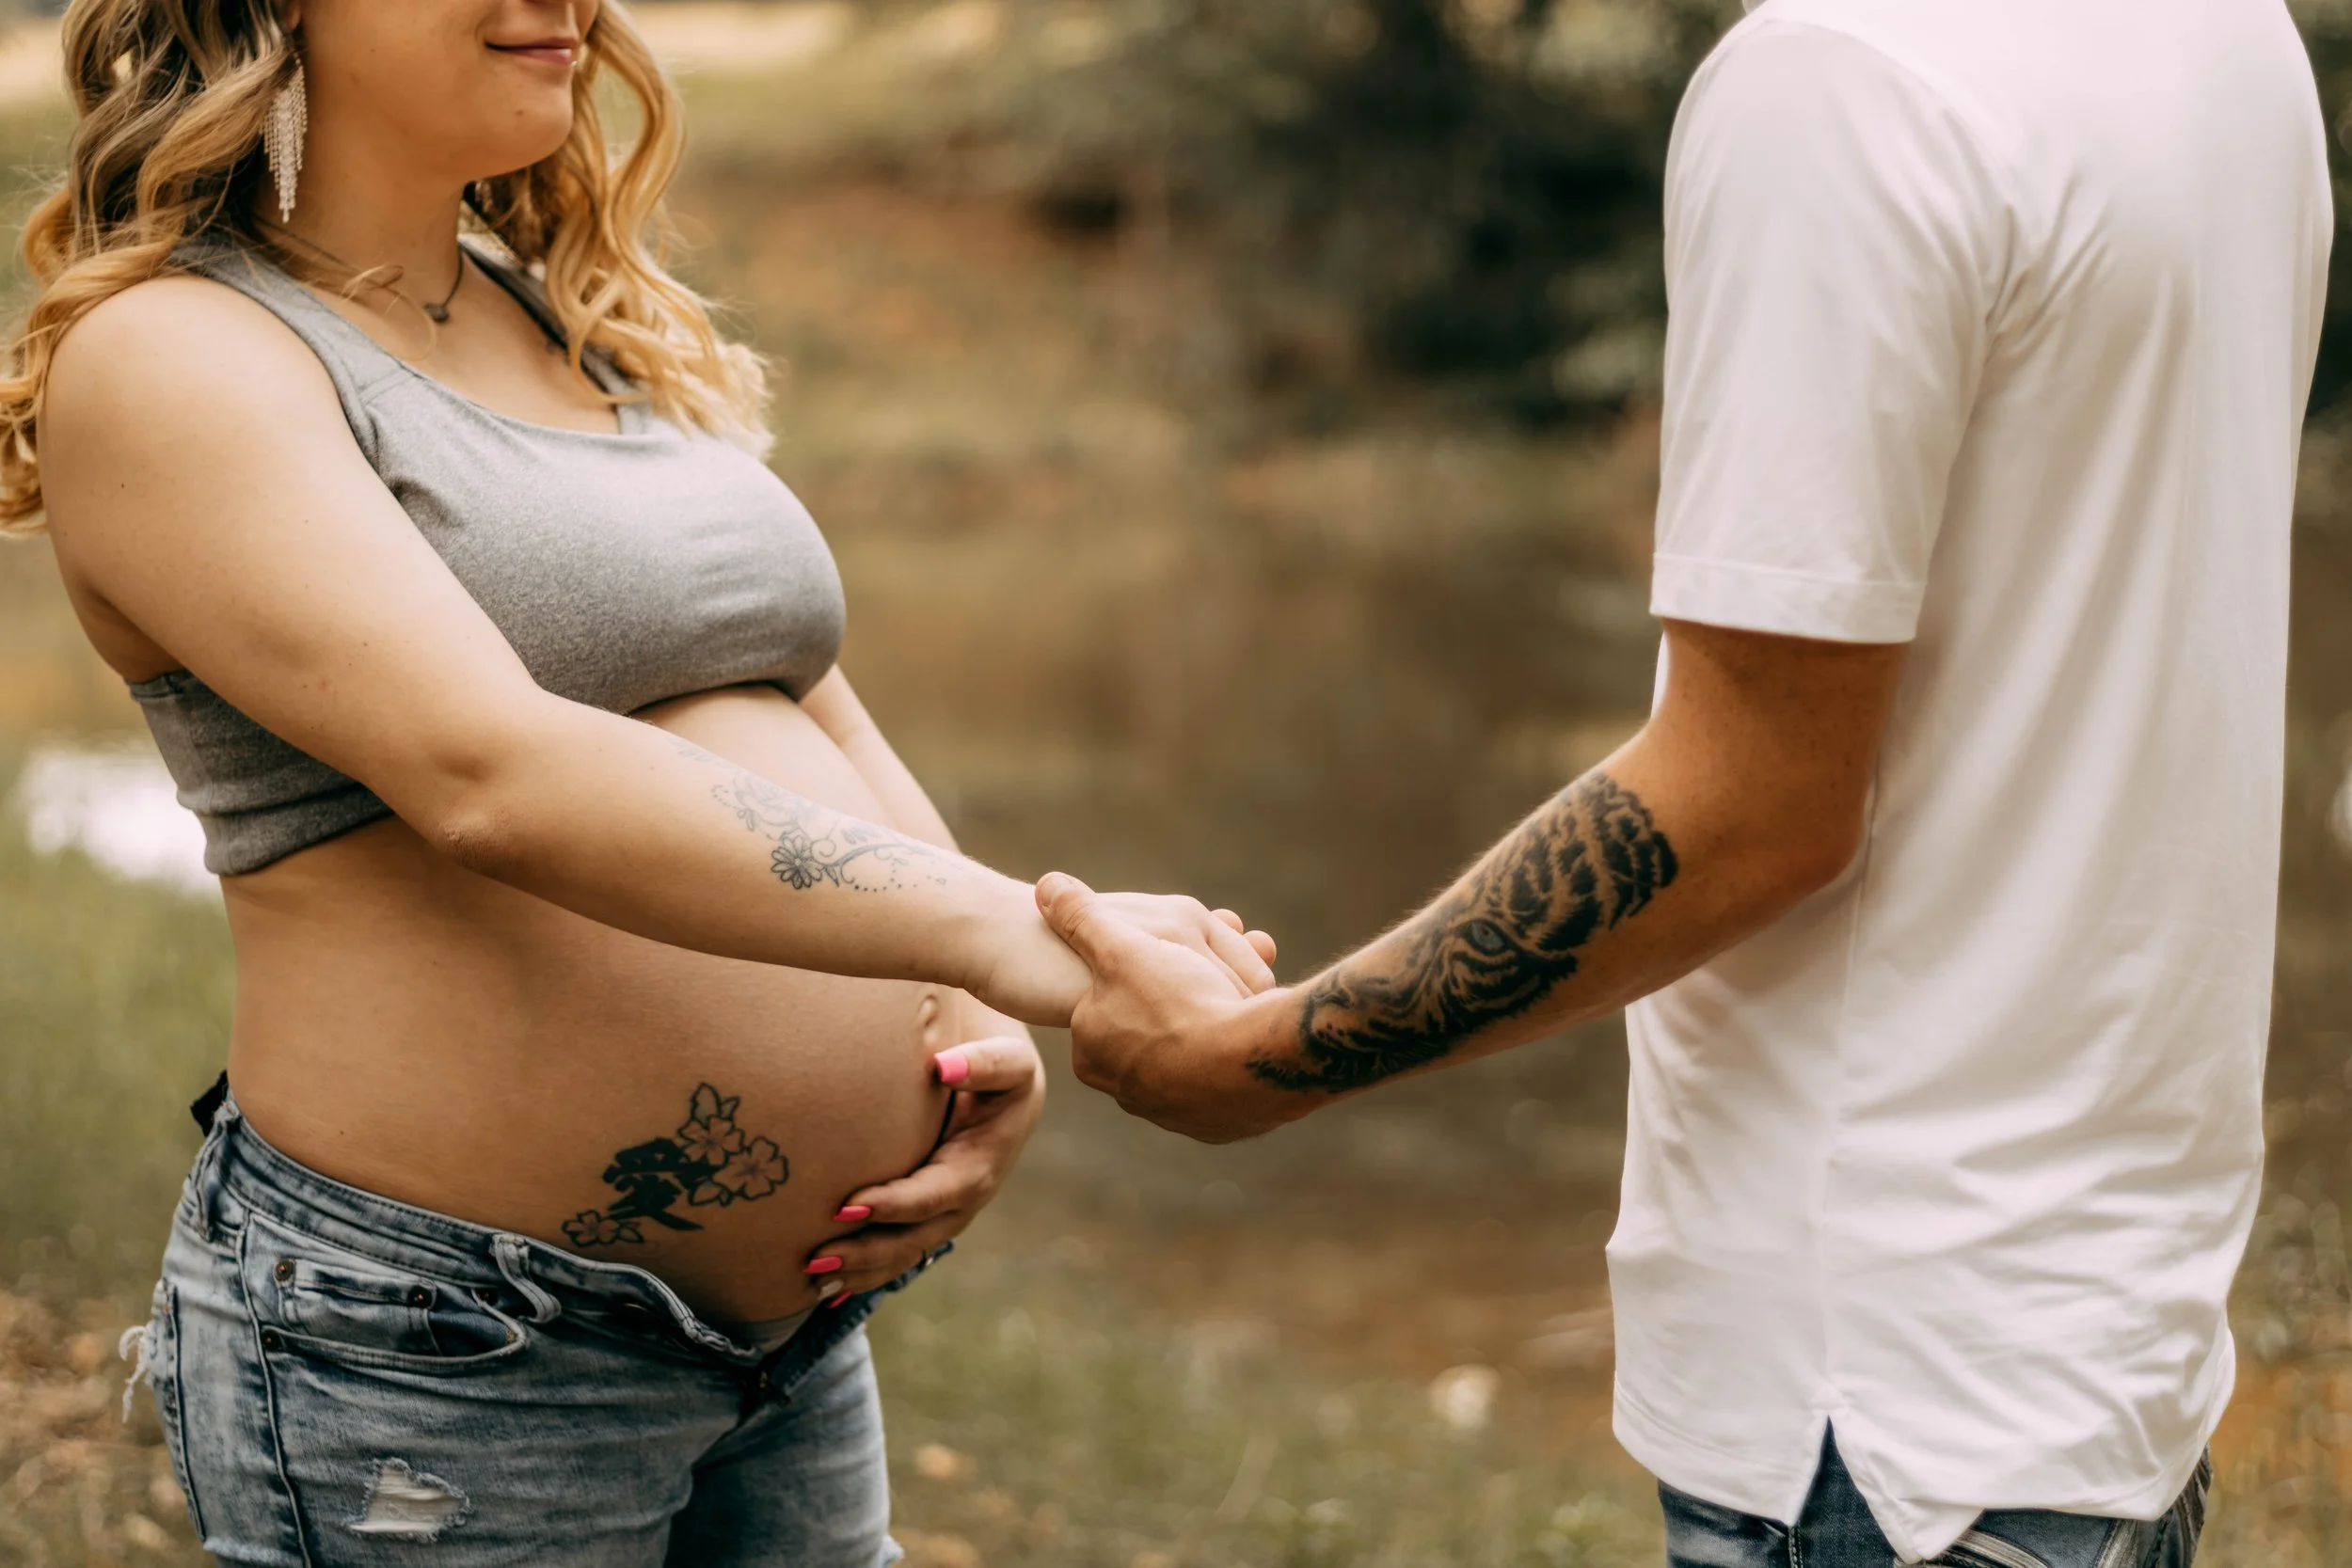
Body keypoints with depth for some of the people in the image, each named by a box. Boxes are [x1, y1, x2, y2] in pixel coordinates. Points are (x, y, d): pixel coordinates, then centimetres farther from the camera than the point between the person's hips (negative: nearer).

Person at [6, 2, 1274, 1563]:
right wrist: (1005, 931, -33)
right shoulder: (165, 364, -12)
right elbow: (492, 779, -26)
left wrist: (983, 1033, -5)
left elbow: (825, 744, 14)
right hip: (426, 1362, -7)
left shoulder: (590, 329, 14)